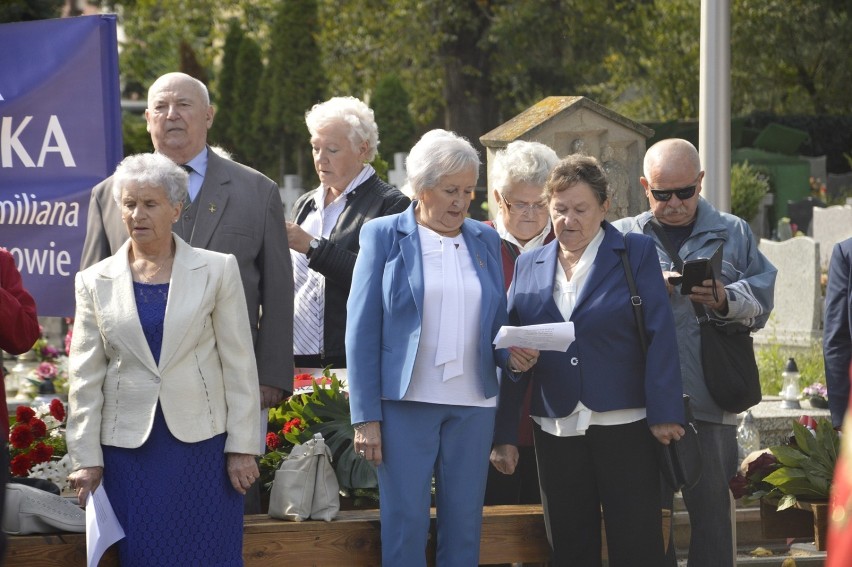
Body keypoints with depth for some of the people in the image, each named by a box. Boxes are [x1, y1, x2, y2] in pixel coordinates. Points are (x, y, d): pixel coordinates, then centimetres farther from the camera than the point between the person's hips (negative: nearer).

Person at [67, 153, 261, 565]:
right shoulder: (96, 281, 7)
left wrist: (242, 447, -2)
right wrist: (86, 459, 2)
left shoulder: (217, 271, 3)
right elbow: (85, 378, 7)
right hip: (129, 449, 2)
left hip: (203, 443, -1)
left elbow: (239, 366, 2)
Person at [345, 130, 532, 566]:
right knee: (405, 525, -4)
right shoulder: (383, 236, 2)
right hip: (406, 402, -4)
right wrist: (366, 417, -9)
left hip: (473, 404, 4)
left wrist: (511, 351, -7)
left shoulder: (486, 241, 13)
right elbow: (362, 331, -2)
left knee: (464, 526, 5)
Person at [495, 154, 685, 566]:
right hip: (557, 431, 4)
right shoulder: (529, 265, 11)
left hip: (624, 425, -3)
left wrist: (664, 413, -12)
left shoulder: (636, 254, 2)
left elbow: (659, 336, -4)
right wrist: (504, 435, 4)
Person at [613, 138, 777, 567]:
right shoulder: (622, 237, 10)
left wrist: (725, 300, -16)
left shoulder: (733, 234, 11)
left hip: (709, 399, 0)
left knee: (711, 506, 2)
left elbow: (761, 300, 3)